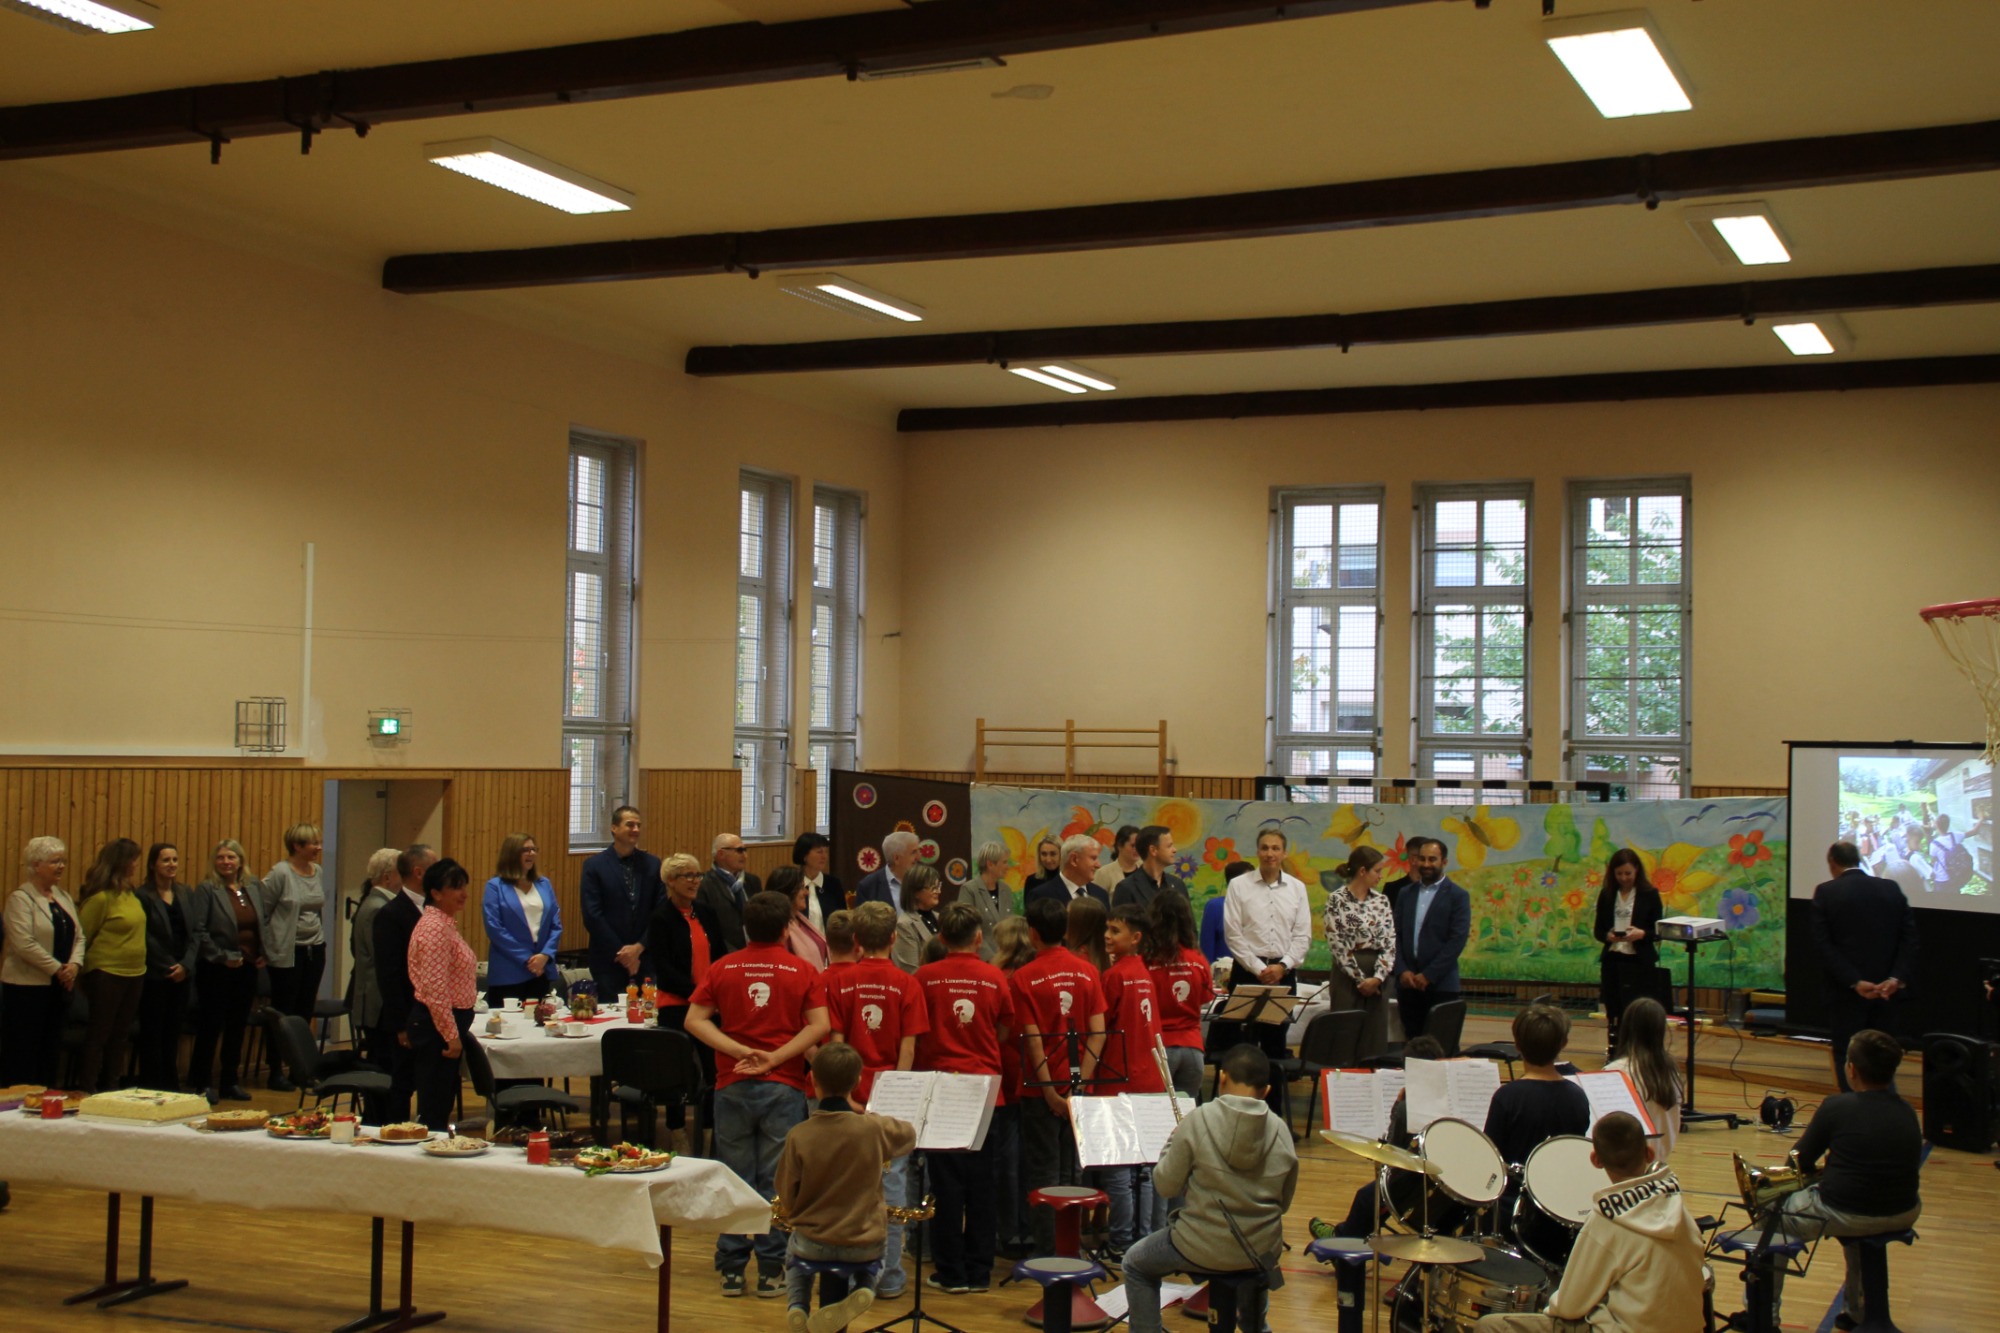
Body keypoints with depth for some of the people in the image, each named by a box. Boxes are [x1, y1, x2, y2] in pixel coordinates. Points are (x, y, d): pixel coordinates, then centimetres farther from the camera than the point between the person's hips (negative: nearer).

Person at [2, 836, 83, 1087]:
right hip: (27, 987, -7)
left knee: (51, 1050, 9)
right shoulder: (20, 898, -9)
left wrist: (75, 965, -6)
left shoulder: (63, 897, 14)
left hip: (59, 986, 7)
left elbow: (78, 936, 12)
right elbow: (24, 944, -18)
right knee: (23, 1051, -2)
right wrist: (57, 968, -15)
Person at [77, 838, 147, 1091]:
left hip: (134, 973, 7)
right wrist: (85, 968, -4)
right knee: (99, 1034, 0)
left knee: (119, 1034, 13)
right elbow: (82, 936, -10)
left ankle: (111, 1087, 21)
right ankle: (87, 1089, 8)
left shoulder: (130, 894, 7)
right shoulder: (101, 898, -16)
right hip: (107, 974, -7)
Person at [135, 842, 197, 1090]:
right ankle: (151, 1088, 6)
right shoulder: (143, 896, -6)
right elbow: (145, 938, -9)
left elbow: (194, 933, 7)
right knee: (152, 1035, 0)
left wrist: (186, 965, -6)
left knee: (173, 1034, 9)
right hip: (155, 976, -5)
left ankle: (171, 1086, 16)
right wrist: (168, 967, -11)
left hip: (182, 975, 5)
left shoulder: (186, 893, 10)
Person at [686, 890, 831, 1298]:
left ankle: (732, 1269, 13)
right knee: (776, 1181, 4)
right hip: (784, 1087, -1)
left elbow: (694, 1021, -3)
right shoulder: (802, 972, -1)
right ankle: (771, 1271, 7)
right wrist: (775, 1059, -12)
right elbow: (819, 1025, -11)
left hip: (732, 1086, 2)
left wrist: (740, 1051, -10)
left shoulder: (722, 969, 3)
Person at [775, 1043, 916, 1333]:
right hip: (865, 1246, 0)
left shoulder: (798, 1136, -15)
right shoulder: (873, 1129, -14)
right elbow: (910, 1134, 10)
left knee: (793, 1248, 36)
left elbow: (786, 1202, -7)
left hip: (814, 1244, 1)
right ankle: (863, 1289, 5)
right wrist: (862, 1113, 17)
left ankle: (797, 1306, 9)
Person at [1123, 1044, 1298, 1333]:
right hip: (1263, 1254, 4)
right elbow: (1284, 1203, 5)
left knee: (1136, 1265, 23)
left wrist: (1172, 1144, 10)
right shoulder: (1280, 1130, -5)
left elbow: (1166, 1184, -7)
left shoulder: (1199, 1121, -15)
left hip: (1204, 1250, -4)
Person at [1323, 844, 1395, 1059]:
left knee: (1375, 1041, 5)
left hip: (1377, 979, 5)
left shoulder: (1381, 901, 9)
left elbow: (1390, 942, 3)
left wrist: (1378, 977, -10)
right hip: (1347, 976, -5)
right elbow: (1337, 944, -10)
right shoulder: (1337, 899, -6)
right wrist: (1360, 978, -11)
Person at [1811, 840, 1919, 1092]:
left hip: (1845, 991, -4)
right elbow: (1909, 938, -2)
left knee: (1847, 1059, 3)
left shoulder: (1826, 892, -5)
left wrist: (1855, 982, -14)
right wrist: (1897, 978, -9)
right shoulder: (1892, 890, 5)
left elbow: (1823, 945, -12)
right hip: (1886, 992, 4)